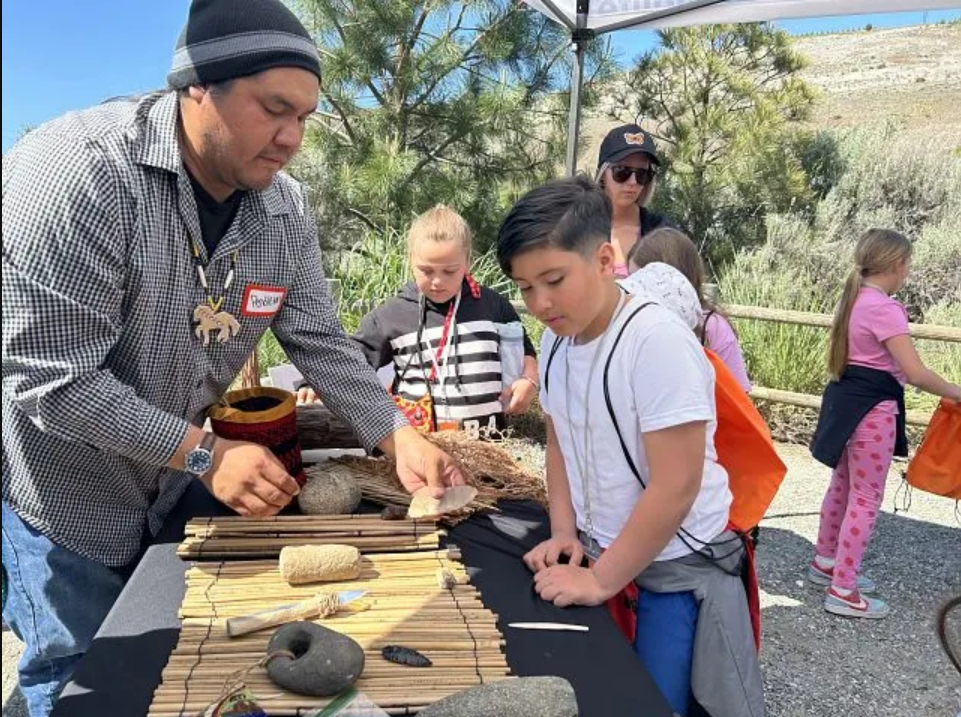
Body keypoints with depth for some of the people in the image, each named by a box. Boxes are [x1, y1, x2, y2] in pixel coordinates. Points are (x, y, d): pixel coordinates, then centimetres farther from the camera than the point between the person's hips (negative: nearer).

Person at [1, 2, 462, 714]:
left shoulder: (286, 209, -9)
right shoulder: (79, 172, -29)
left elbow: (321, 343, -3)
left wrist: (400, 439, -14)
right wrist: (206, 455, -27)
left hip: (172, 483, 6)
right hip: (63, 492, -5)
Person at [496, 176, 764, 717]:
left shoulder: (657, 341, -25)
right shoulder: (557, 340, -2)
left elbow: (675, 487, -24)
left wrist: (601, 581, -17)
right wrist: (564, 534, 0)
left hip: (677, 567, -6)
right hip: (599, 553, 6)